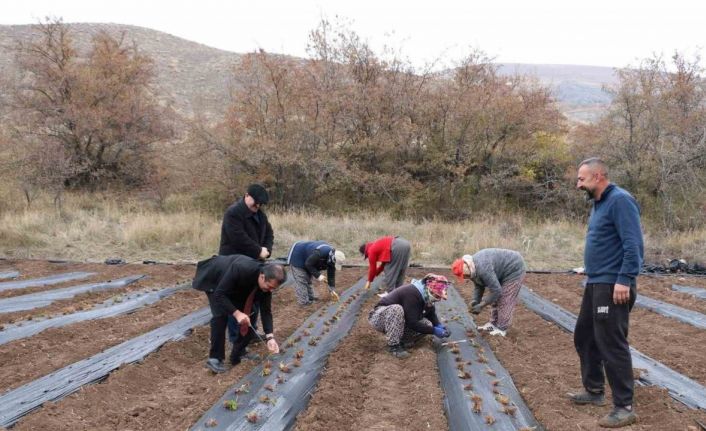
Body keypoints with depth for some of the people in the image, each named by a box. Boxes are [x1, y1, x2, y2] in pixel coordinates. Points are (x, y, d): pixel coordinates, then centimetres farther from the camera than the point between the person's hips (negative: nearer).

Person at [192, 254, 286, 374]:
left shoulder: (267, 282, -24)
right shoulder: (241, 269, -44)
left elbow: (266, 310, -16)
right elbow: (219, 294, -37)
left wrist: (270, 337, -26)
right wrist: (236, 313, -45)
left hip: (235, 285, 6)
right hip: (214, 279, -6)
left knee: (247, 314, -4)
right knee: (220, 315, -22)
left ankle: (238, 355, 11)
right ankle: (215, 358, -12)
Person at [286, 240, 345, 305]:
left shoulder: (331, 257, -10)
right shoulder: (320, 253, -38)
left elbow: (331, 275, -4)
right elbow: (308, 264, -30)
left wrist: (332, 290, -6)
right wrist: (318, 275, -30)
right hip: (297, 256, -9)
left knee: (308, 279, 14)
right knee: (301, 280, -10)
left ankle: (310, 298, 23)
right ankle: (304, 302, -6)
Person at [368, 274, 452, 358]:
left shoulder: (425, 294, -4)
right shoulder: (412, 294, -31)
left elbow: (431, 313, 10)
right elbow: (412, 323, -31)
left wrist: (439, 325, -9)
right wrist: (433, 330, -26)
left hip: (399, 321, 9)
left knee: (427, 324, -8)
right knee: (396, 309, -41)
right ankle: (393, 345, -28)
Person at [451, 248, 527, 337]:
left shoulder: (482, 269, -35)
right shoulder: (473, 268, -5)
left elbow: (496, 290, -31)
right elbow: (478, 286, 6)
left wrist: (481, 305, -24)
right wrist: (475, 300, -9)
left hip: (515, 269, -10)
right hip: (503, 272, 10)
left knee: (505, 300, -8)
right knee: (495, 298, 11)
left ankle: (501, 329, 0)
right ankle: (493, 324, 19)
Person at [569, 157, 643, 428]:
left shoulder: (620, 200, -15)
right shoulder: (599, 203, 14)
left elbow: (633, 245, -22)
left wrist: (624, 280, -25)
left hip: (612, 286, -10)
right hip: (595, 284, 10)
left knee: (611, 344, -5)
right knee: (584, 337, 18)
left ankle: (624, 408, 5)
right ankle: (594, 391, 32)